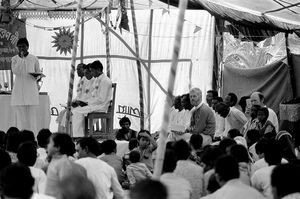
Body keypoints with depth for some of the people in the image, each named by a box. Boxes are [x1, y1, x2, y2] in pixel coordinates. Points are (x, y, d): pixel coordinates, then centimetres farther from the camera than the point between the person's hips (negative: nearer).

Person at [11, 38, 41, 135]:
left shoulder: (34, 59, 5)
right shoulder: (14, 59, 6)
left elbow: (38, 72, 14)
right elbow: (15, 71, -10)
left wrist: (37, 77, -9)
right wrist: (21, 58, -12)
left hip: (31, 90, -1)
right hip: (19, 90, 1)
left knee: (31, 115, -4)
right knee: (20, 115, -2)